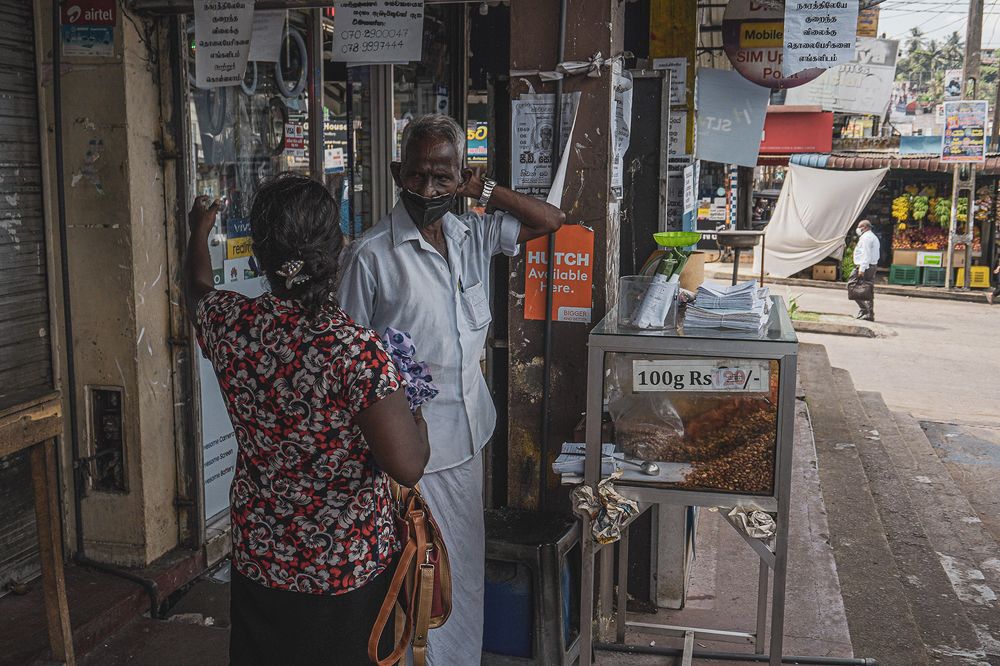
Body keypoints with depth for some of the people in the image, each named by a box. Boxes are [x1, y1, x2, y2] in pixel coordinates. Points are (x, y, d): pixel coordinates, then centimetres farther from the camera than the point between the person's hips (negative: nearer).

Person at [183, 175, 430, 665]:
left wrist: (199, 233, 34)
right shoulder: (355, 349, -26)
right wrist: (410, 411, -7)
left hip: (258, 564, 4)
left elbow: (198, 293, 15)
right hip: (349, 570, -4)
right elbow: (408, 466, -28)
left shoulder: (229, 325, -11)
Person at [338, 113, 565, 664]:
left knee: (465, 564, 20)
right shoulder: (371, 255, -14)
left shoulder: (473, 235, 3)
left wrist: (482, 189, -2)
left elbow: (550, 221, 11)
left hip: (468, 434, 6)